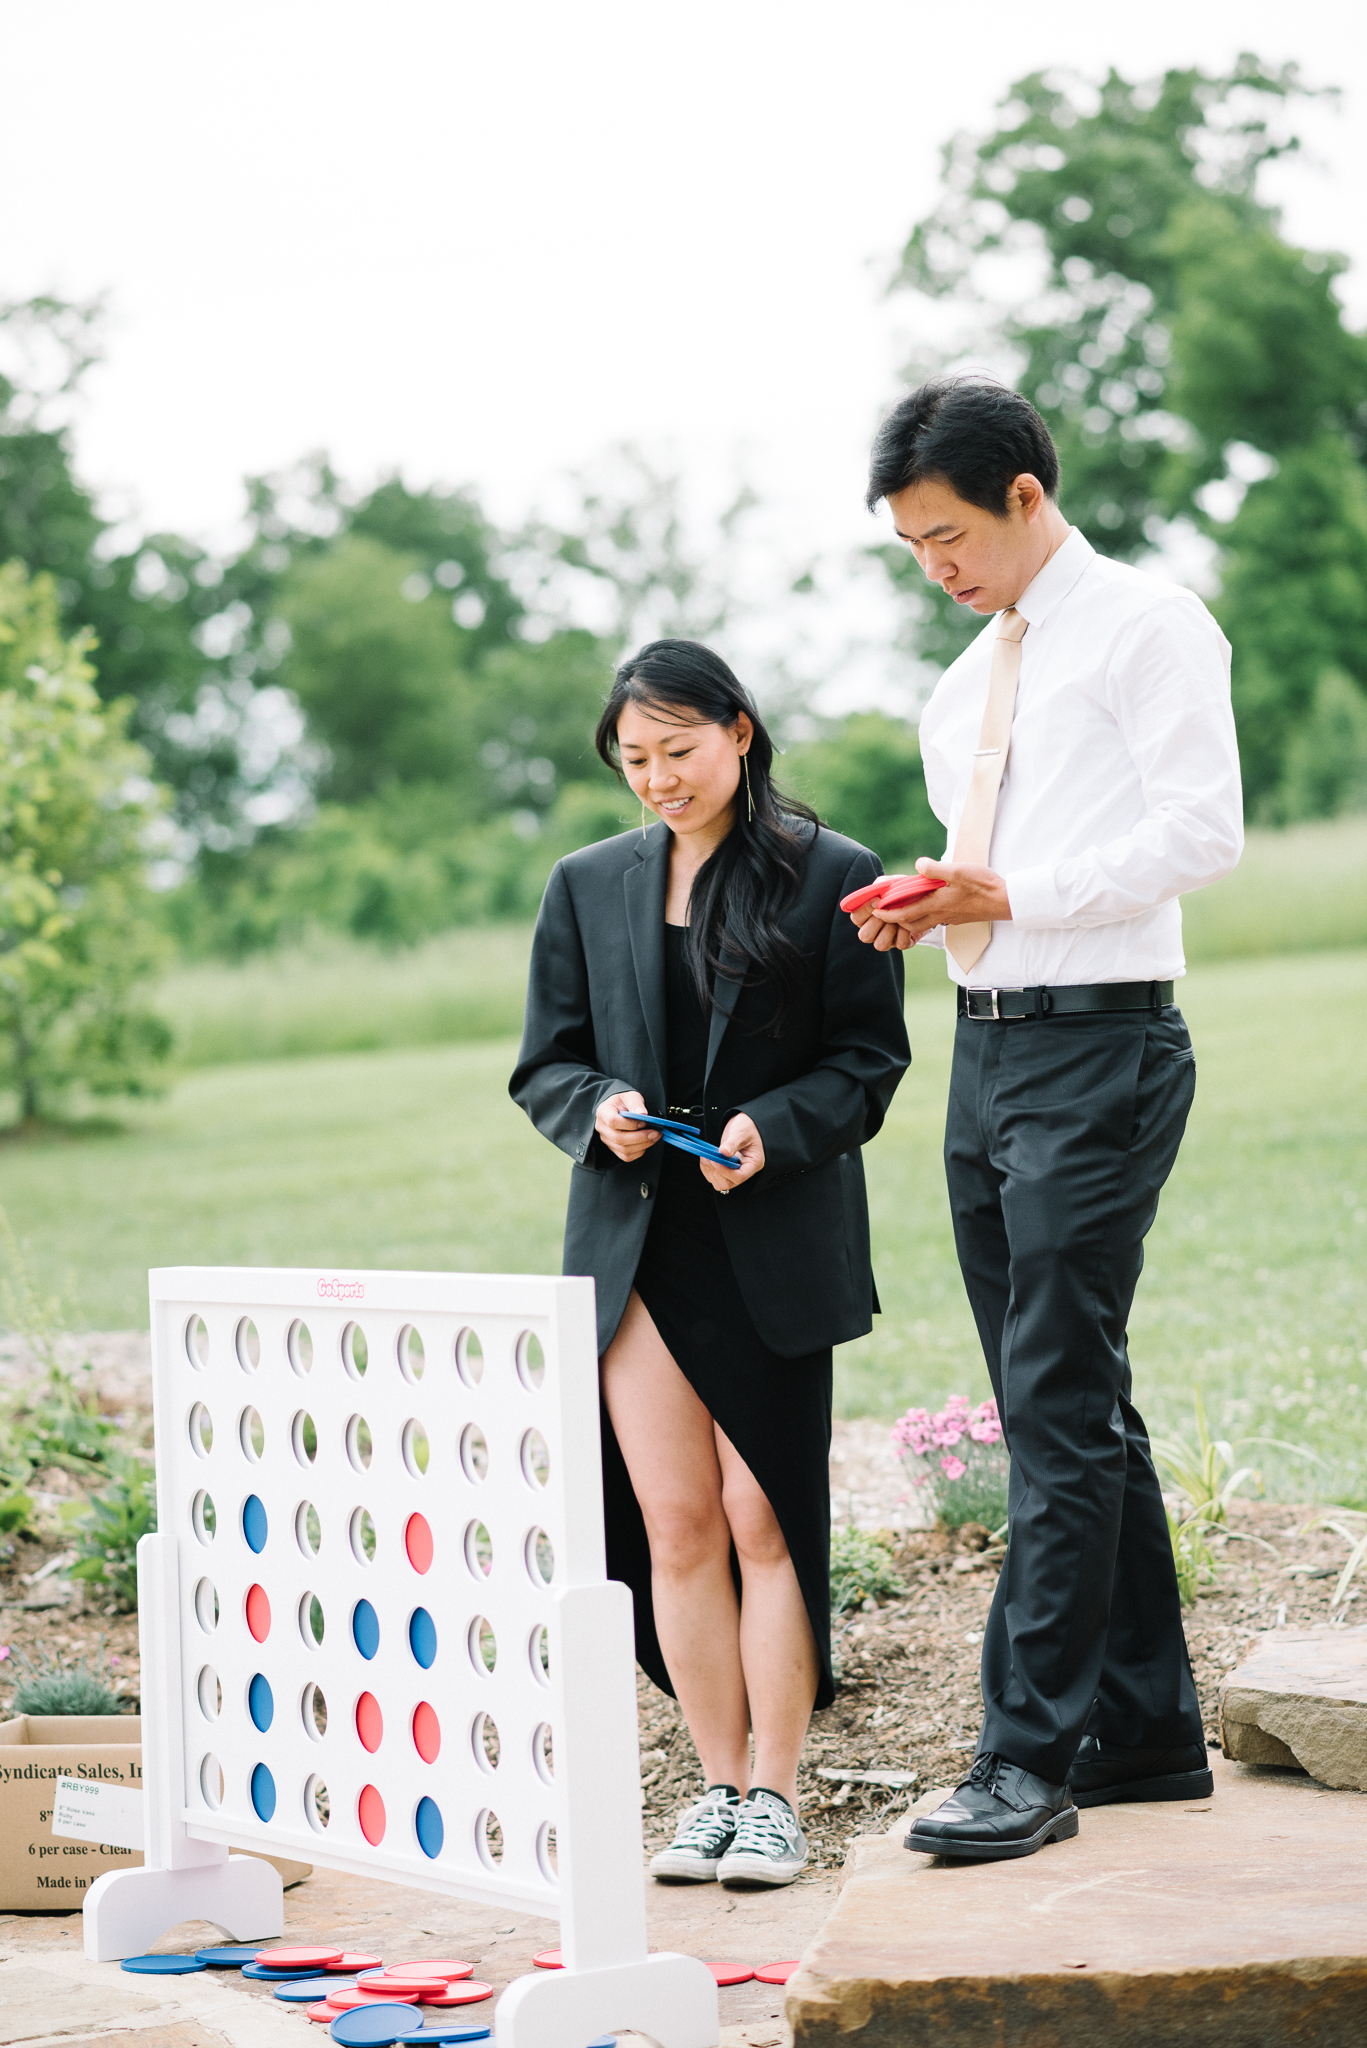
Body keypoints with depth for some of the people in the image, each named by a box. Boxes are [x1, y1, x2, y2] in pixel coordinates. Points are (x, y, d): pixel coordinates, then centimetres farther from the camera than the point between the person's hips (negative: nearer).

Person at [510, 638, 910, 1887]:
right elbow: (547, 1063, 13)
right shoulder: (588, 886, 11)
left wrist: (771, 1129, -16)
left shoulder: (831, 878, 1)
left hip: (775, 1242, -3)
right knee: (675, 1529, 3)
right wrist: (599, 1112, -9)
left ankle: (774, 1795, 7)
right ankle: (719, 1787, 12)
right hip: (633, 1240, 3)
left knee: (765, 1523, -1)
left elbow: (869, 1059, 0)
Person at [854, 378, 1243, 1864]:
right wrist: (932, 906, 4)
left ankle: (1031, 1755, -10)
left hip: (1099, 1042, -9)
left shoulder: (1148, 629, -3)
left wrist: (1014, 894, -18)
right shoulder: (967, 683, 21)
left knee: (1059, 1404, -11)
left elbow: (1204, 831, -12)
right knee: (1064, 1407, 10)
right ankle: (1146, 1729, 18)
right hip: (986, 1044, 9)